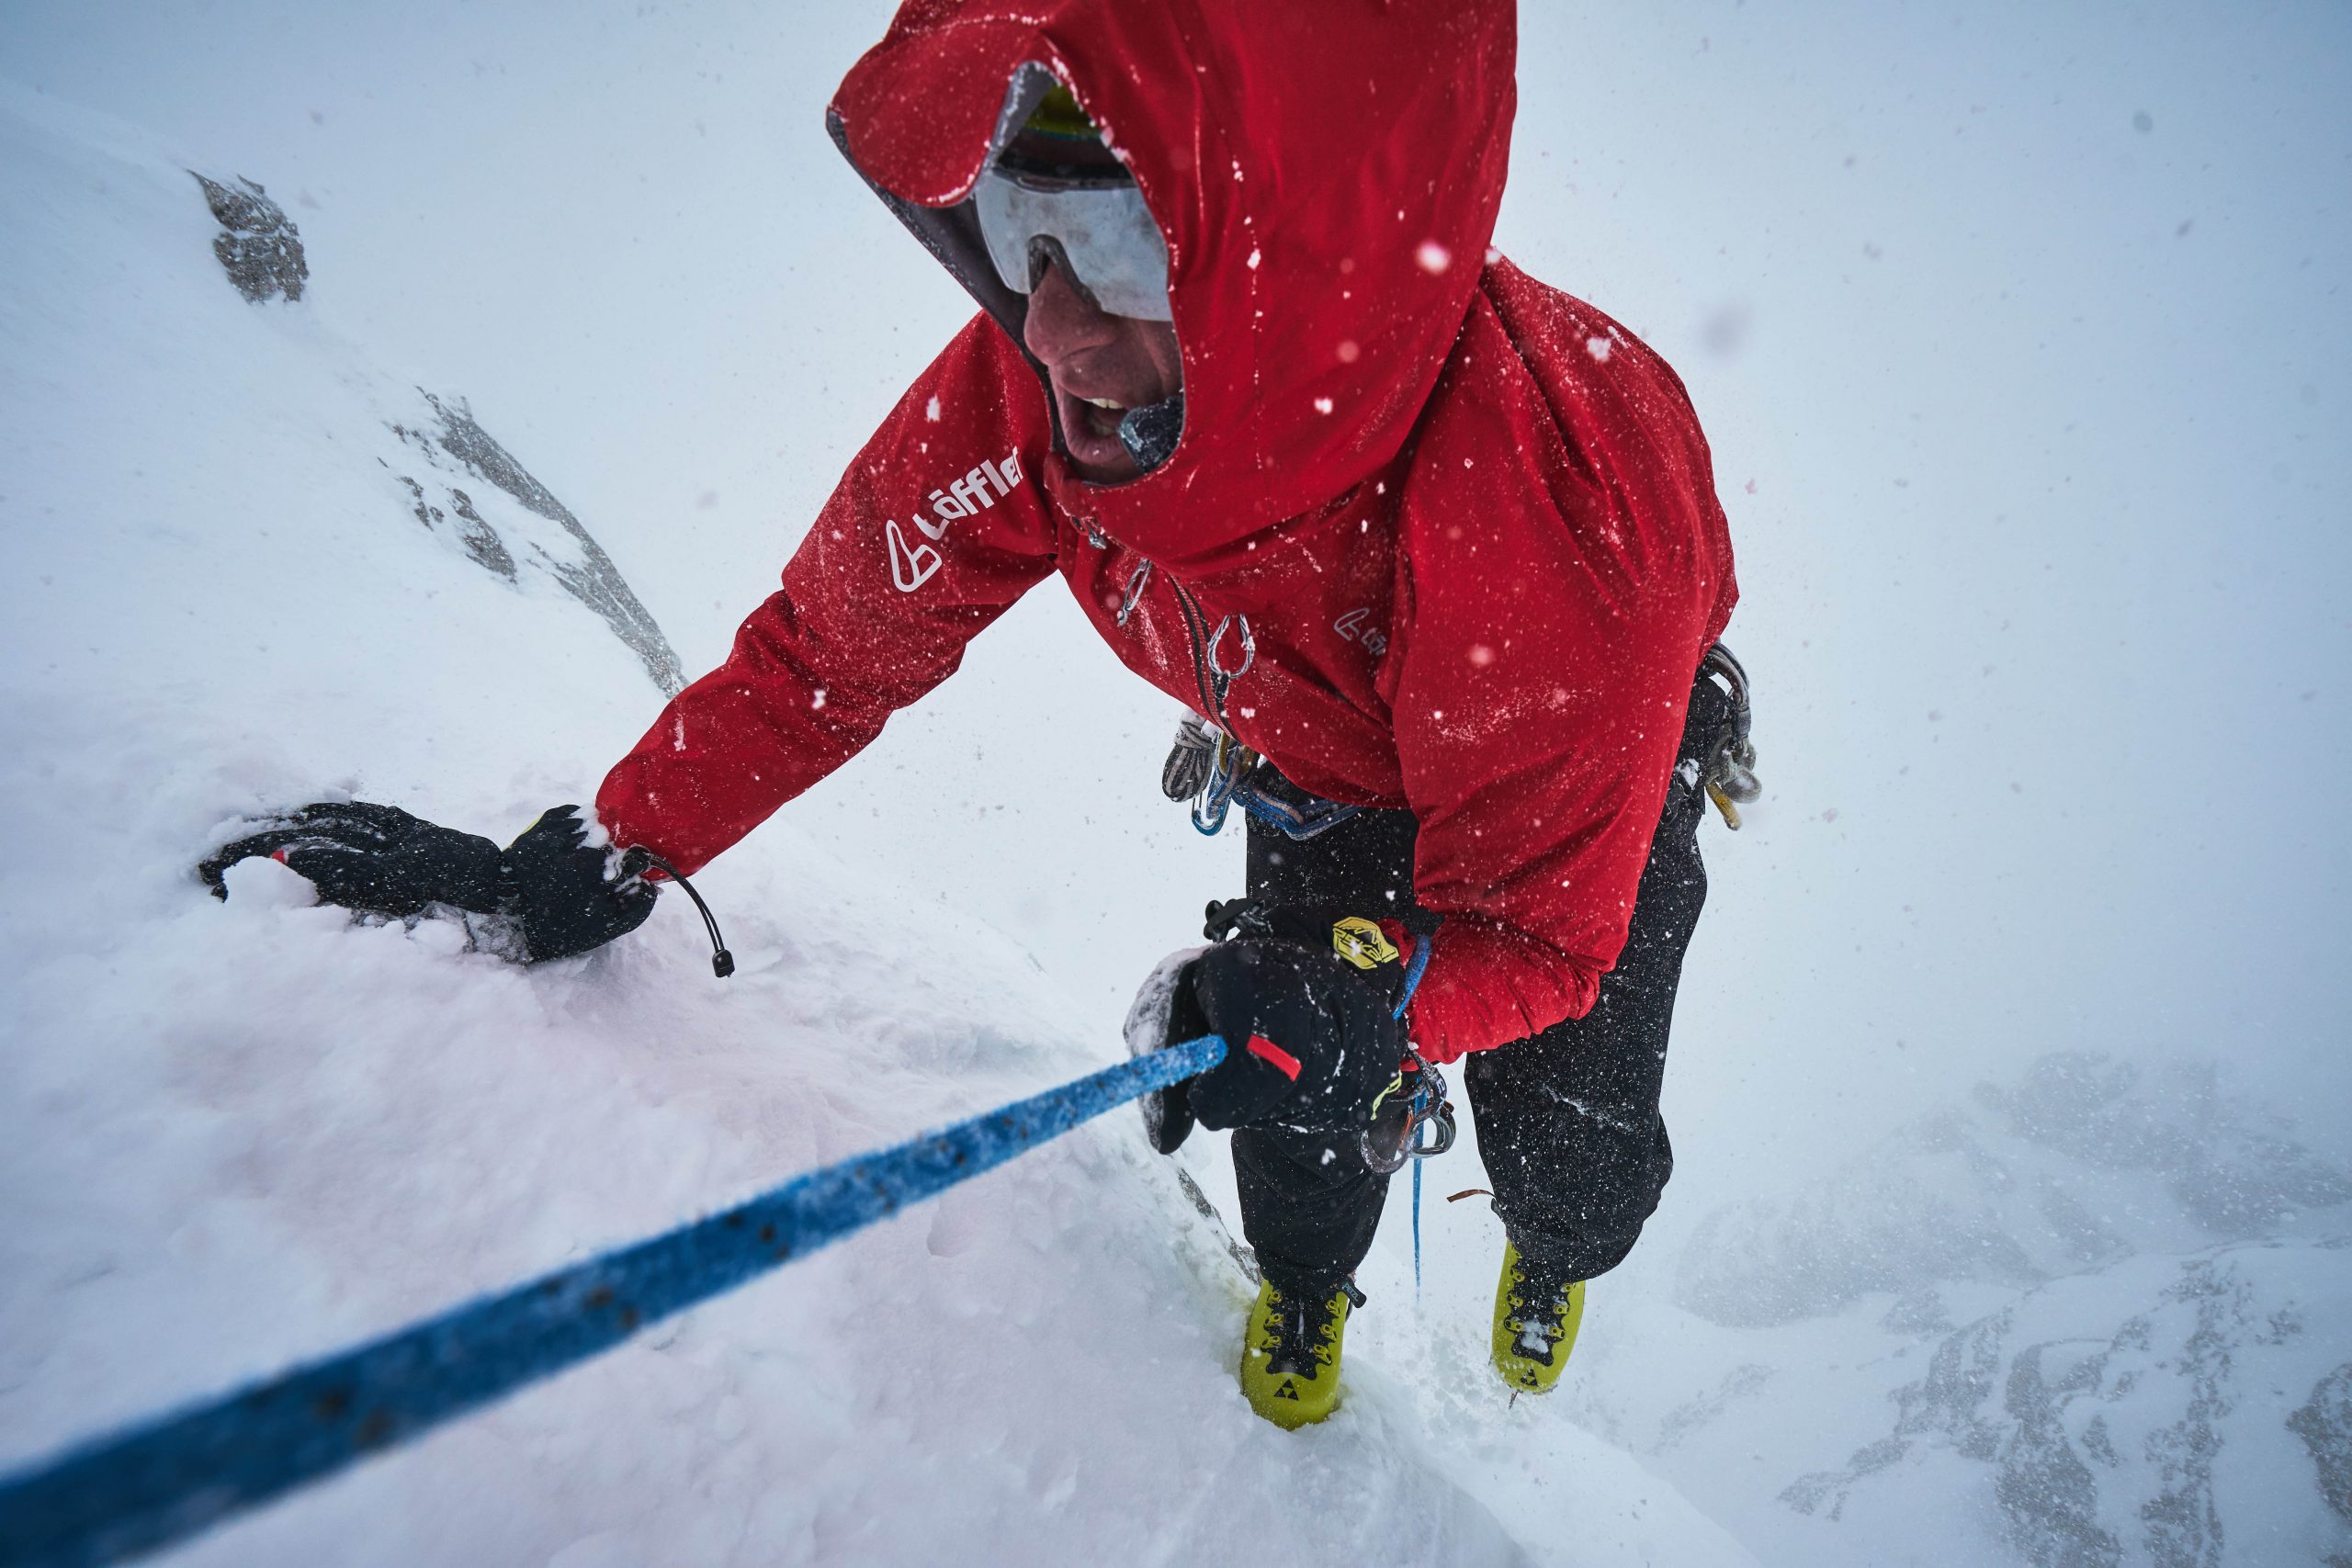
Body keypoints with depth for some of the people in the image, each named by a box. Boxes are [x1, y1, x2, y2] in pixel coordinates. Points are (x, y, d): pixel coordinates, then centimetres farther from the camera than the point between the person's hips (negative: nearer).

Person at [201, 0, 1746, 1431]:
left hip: (1594, 781, -2)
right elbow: (832, 641, -19)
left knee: (1568, 1129, 9)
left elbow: (1538, 926, -32)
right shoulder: (1027, 393, -34)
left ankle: (1558, 1255, 48)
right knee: (1303, 1116, 1)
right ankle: (1307, 1283, 38)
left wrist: (1368, 992, -52)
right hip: (1318, 765, 2)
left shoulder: (1562, 504, -45)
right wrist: (588, 862, -22)